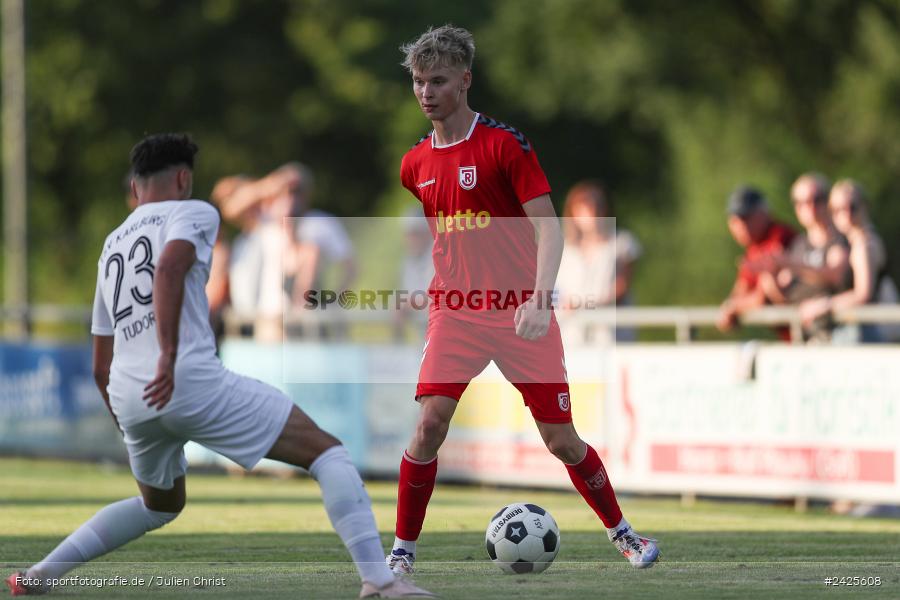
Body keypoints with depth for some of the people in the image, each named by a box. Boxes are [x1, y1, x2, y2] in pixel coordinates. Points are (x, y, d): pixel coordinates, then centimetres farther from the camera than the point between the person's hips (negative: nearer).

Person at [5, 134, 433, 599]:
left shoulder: (112, 246, 28)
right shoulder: (193, 213, 8)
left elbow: (101, 367, 29)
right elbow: (170, 270, -17)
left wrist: (132, 431, 41)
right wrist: (169, 355, -26)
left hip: (126, 397, 7)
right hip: (191, 379, -7)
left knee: (160, 506, 33)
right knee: (327, 453, -2)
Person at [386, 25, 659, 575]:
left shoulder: (505, 144, -10)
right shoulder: (416, 164, 6)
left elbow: (547, 225, -15)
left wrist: (539, 298, -28)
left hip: (521, 315, -3)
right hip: (454, 312, 3)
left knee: (561, 438, 2)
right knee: (430, 425, -14)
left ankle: (622, 532, 22)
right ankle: (402, 551, -4)